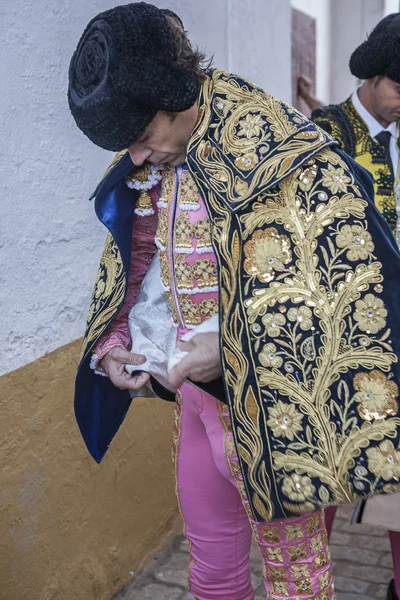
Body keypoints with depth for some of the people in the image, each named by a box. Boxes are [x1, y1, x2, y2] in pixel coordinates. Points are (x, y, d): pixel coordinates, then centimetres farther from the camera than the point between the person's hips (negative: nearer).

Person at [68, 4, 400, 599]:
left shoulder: (279, 151, -18)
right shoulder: (145, 168, 3)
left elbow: (346, 277, -19)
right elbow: (131, 269, 14)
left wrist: (232, 346, -22)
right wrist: (113, 345, -2)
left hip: (272, 402, -6)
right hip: (197, 395, 6)